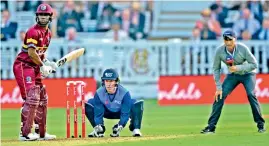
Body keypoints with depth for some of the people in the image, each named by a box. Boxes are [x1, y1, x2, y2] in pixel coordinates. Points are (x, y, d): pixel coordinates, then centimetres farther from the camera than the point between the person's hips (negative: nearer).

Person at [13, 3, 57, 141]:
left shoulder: (48, 33, 13)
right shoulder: (34, 31, -15)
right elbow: (31, 52, -22)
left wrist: (48, 63, 4)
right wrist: (42, 65, -16)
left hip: (35, 68, 10)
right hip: (23, 66, -10)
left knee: (42, 99, 12)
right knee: (32, 98, -17)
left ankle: (41, 133, 20)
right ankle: (25, 133, -16)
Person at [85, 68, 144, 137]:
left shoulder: (124, 93, -31)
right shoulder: (99, 93, -26)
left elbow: (125, 114, -31)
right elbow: (98, 113, -23)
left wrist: (120, 126, -45)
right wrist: (98, 126, -39)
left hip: (122, 112, -2)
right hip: (107, 113, 2)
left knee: (138, 103, -30)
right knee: (88, 105, -19)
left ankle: (135, 129, -14)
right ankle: (97, 129, -4)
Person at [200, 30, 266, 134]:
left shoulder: (243, 49, -28)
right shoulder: (220, 51, -20)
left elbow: (254, 64, -21)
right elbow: (216, 69, -9)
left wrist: (238, 68, -34)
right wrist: (219, 87, -14)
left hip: (247, 74, -3)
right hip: (232, 75, 3)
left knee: (251, 94, -23)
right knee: (220, 96, -10)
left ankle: (260, 125, -11)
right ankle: (211, 126, -5)